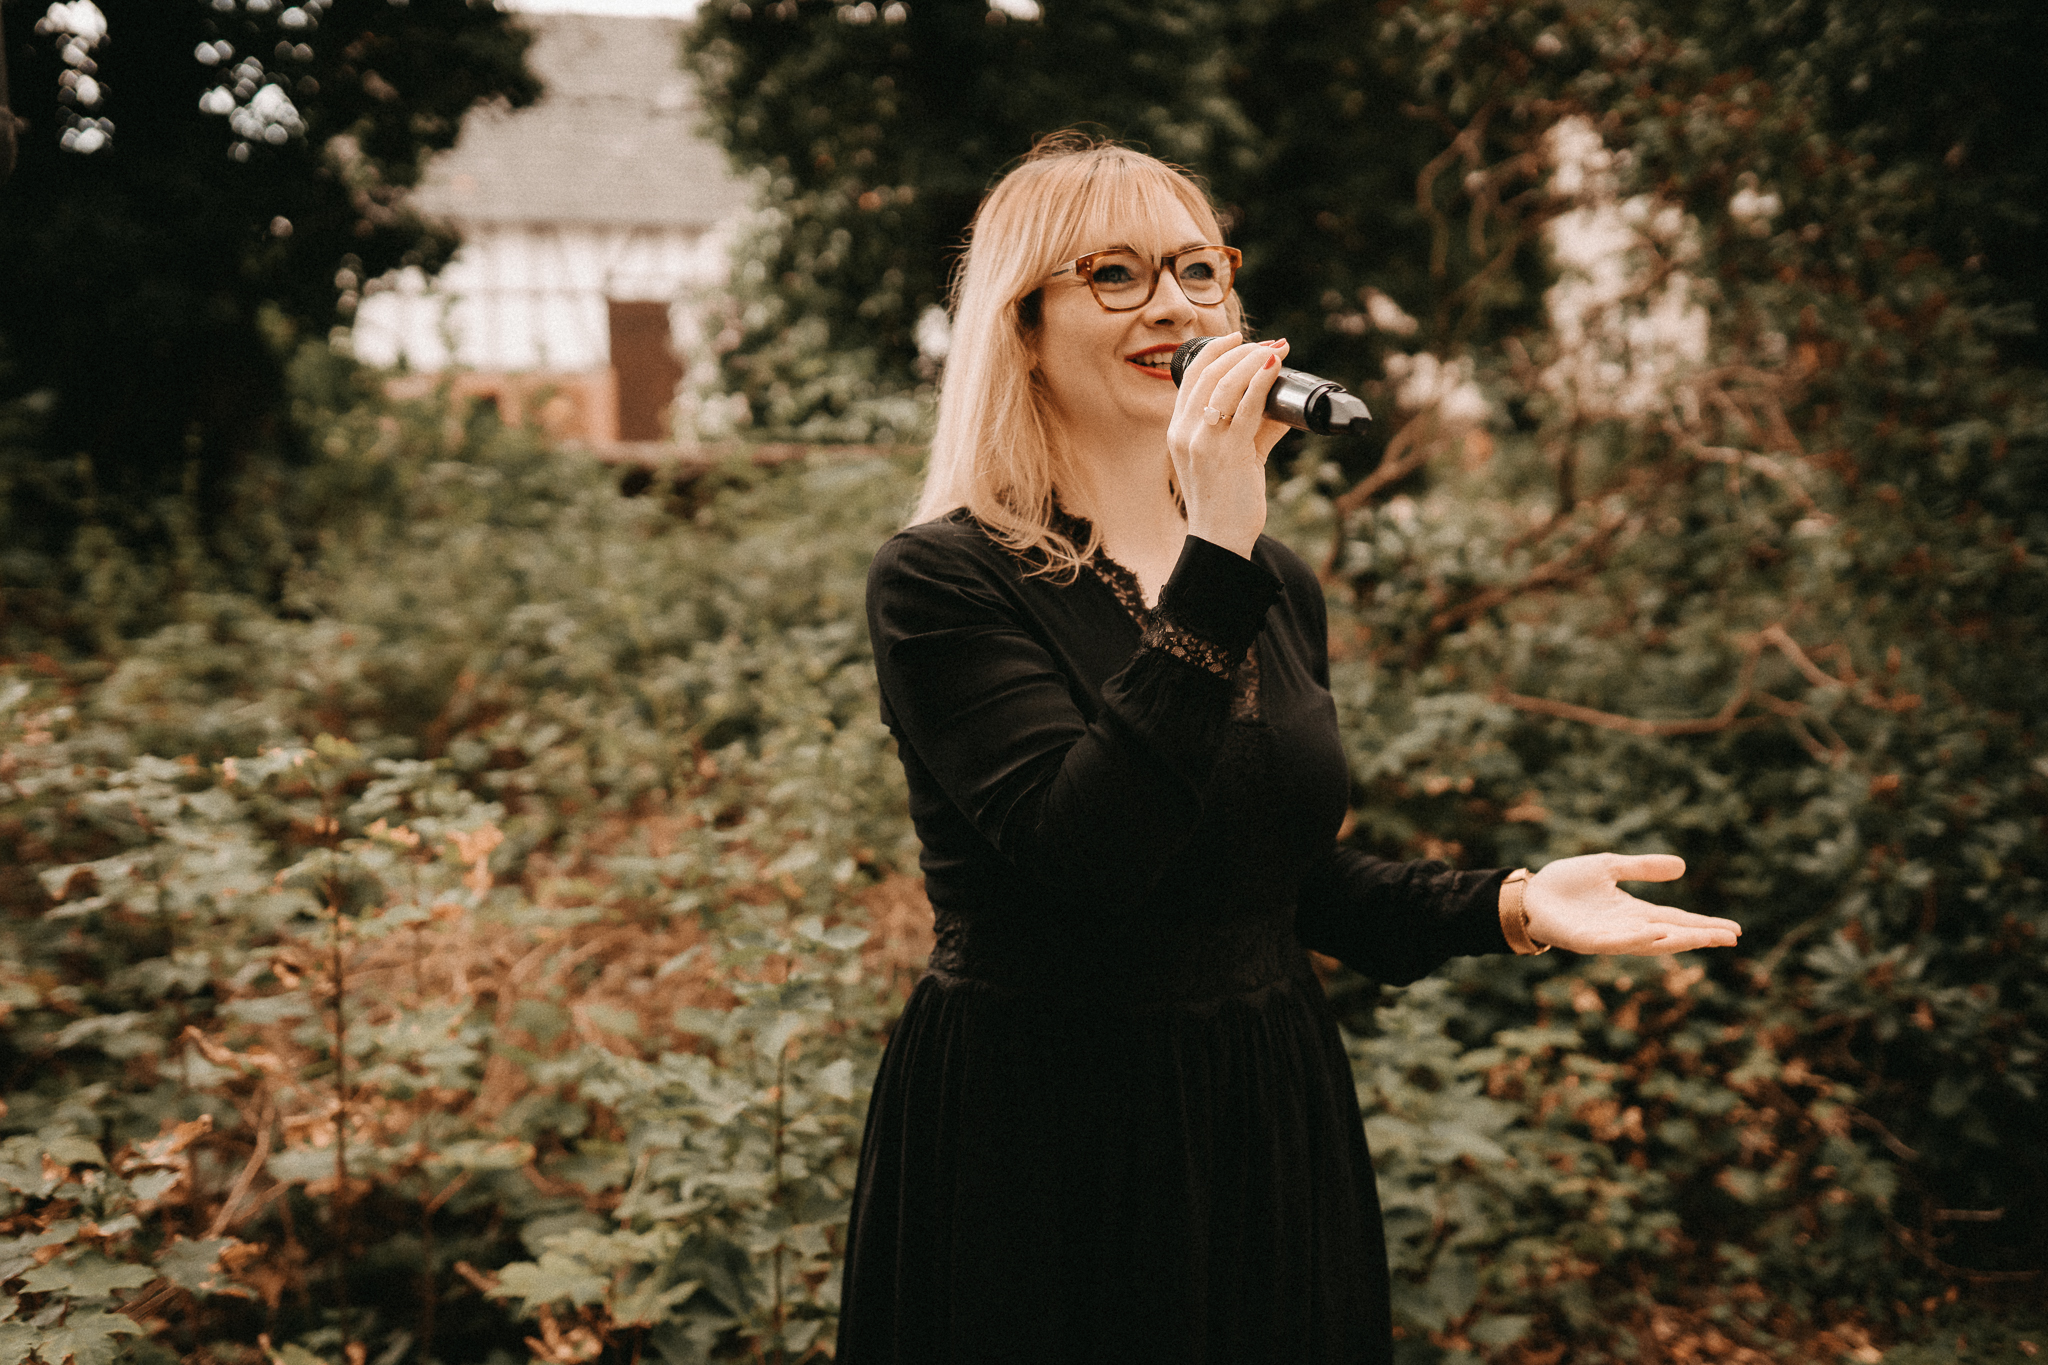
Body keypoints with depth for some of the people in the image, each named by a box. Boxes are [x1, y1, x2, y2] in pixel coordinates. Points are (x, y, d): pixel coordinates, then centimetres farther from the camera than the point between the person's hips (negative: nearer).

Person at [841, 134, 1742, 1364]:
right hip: (1040, 1150, -6)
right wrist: (1215, 559, -29)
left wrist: (1508, 907, -1)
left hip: (1274, 1127, 6)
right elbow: (1086, 848, -28)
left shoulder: (1280, 587, 6)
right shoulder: (942, 581, -14)